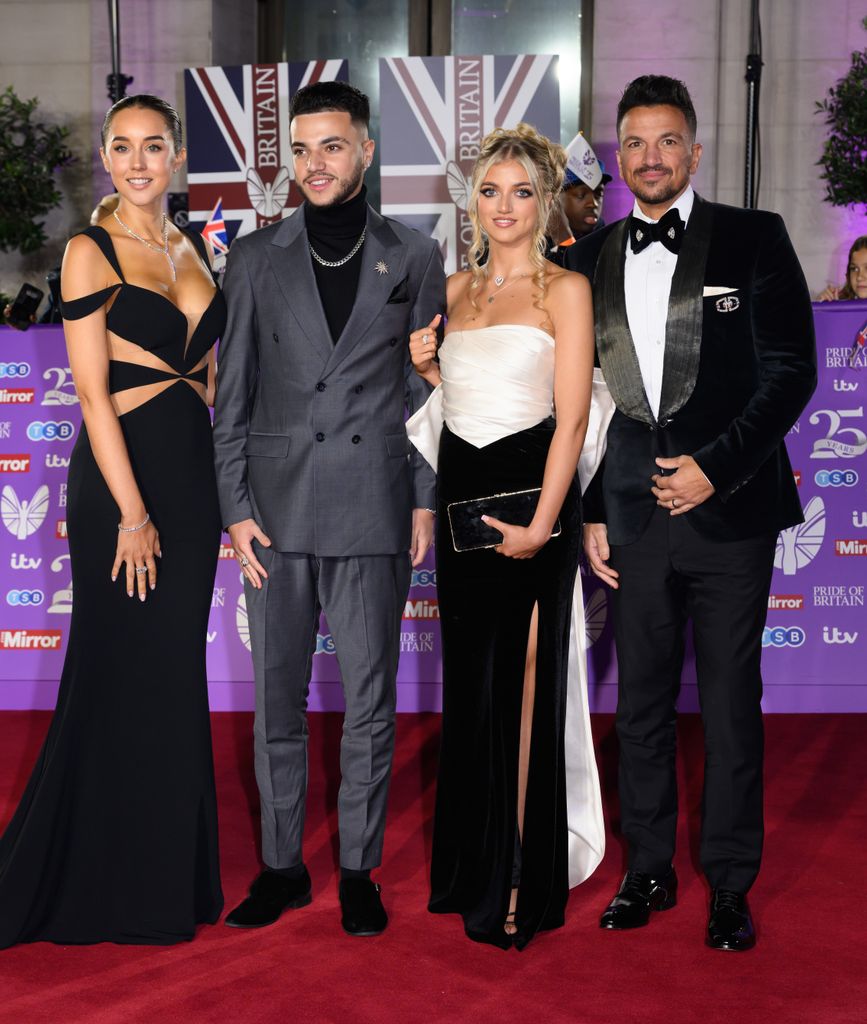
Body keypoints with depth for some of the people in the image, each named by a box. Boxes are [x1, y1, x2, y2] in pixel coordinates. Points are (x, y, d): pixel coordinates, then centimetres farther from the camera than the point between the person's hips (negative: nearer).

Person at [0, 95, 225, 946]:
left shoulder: (193, 251, 14)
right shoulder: (90, 251, -6)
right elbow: (92, 391, -12)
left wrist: (226, 480, 9)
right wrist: (132, 512, -17)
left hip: (195, 471, 7)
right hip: (123, 470, -6)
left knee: (178, 672, 12)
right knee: (124, 675, 0)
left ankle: (171, 871, 24)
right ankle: (107, 886, 14)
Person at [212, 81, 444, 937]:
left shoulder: (412, 257, 7)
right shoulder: (256, 258, 8)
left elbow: (425, 386, 7)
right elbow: (232, 392, 6)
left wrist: (426, 499, 1)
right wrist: (236, 506, -1)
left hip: (373, 507, -1)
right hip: (277, 505, 1)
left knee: (368, 699, 3)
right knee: (277, 696, 7)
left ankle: (359, 868, 17)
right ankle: (281, 865, 21)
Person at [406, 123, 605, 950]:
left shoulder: (564, 289, -5)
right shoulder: (454, 290, 12)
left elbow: (571, 416, -12)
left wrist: (541, 524, -19)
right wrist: (425, 367, 4)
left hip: (528, 492, -6)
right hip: (460, 492, 6)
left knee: (522, 687, -2)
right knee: (468, 679, 13)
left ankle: (523, 884, 10)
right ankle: (471, 862, 28)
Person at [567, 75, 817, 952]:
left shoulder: (754, 239, 0)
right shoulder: (591, 258, 10)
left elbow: (792, 371, -4)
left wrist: (715, 467, -11)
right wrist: (589, 510, 7)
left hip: (729, 508, -3)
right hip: (633, 512, 3)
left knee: (730, 703, 3)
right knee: (641, 701, 9)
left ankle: (730, 885, 16)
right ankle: (648, 871, 23)